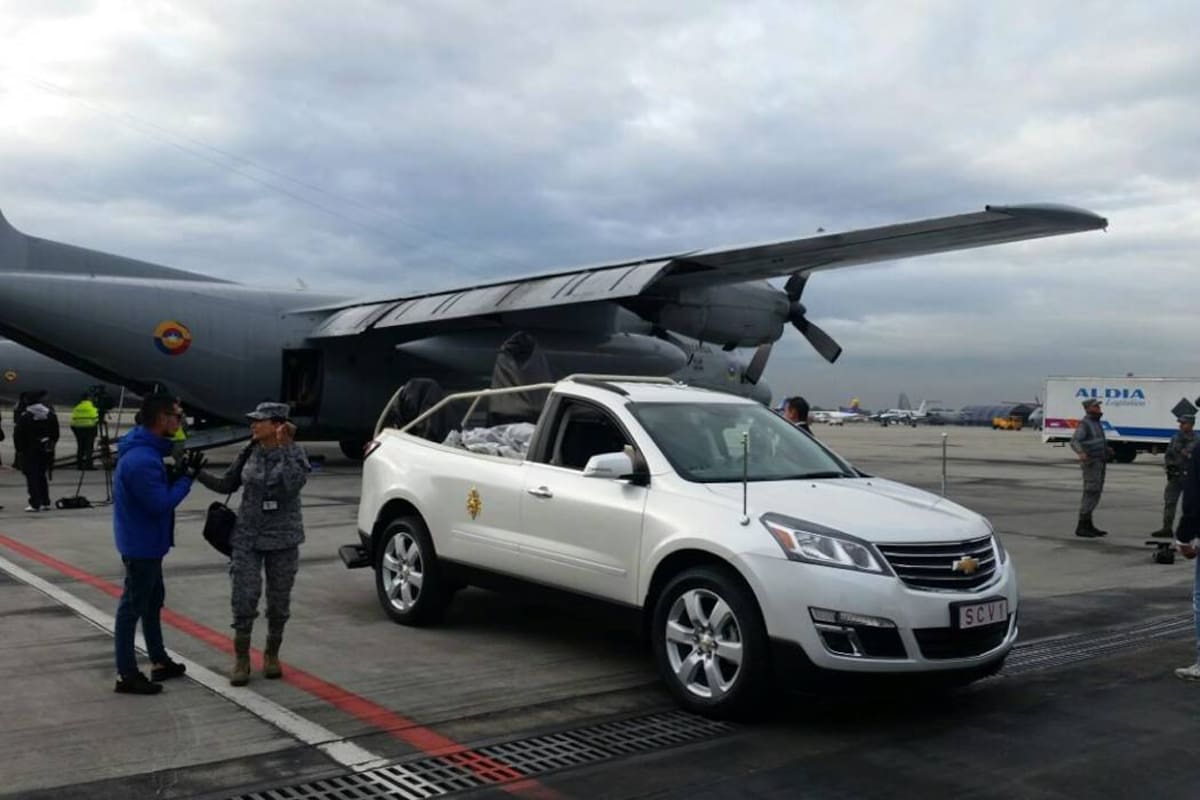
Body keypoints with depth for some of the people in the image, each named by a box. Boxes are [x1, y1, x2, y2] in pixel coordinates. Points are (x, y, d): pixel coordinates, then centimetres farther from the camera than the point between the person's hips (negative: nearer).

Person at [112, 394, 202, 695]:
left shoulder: (145, 448, 5)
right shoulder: (142, 459, -28)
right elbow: (161, 503, -25)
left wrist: (177, 473, -4)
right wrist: (188, 476, -17)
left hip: (145, 542, 10)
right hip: (142, 544, -10)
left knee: (153, 600, 20)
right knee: (133, 606, 0)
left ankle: (159, 662, 32)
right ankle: (127, 675, 11)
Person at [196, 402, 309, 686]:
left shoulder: (294, 453, -8)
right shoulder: (250, 452, 1)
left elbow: (292, 485, -25)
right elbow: (227, 485, 9)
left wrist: (285, 447, -25)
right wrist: (198, 473, -5)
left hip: (283, 539, -2)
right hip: (247, 537, 2)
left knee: (278, 601, 8)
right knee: (244, 598, -3)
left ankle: (272, 655, 27)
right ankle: (241, 659, 11)